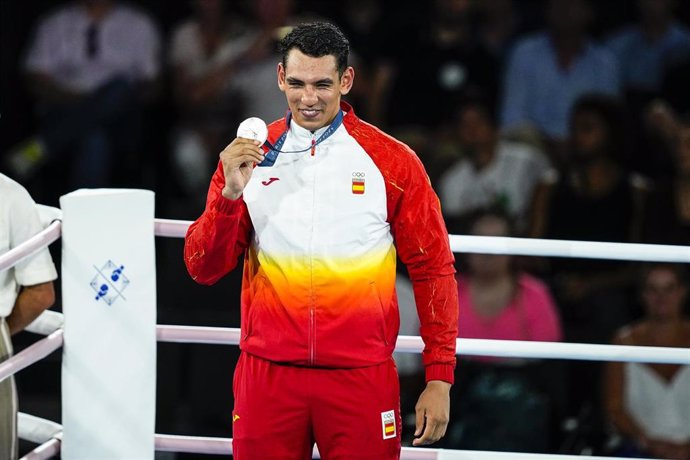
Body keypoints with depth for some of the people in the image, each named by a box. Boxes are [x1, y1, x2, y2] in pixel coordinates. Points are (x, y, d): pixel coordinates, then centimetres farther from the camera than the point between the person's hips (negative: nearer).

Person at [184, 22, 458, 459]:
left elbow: (433, 269, 3)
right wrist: (230, 193, -13)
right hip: (268, 371, 1)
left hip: (360, 375, -1)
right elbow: (204, 269, 3)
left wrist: (440, 379, -2)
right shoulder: (250, 157, 6)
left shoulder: (392, 161, 1)